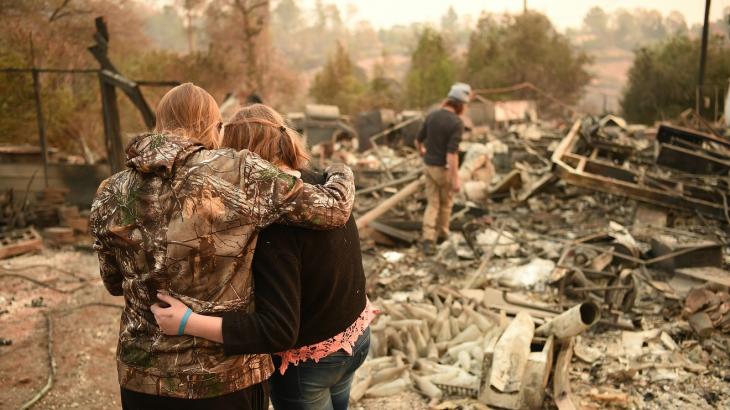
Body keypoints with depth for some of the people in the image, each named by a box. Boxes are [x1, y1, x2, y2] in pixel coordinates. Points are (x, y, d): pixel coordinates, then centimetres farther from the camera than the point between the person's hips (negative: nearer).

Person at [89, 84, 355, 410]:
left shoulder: (112, 196, -5)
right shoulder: (239, 173, -17)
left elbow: (115, 283, 9)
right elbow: (333, 209, -10)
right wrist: (341, 173, 11)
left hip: (142, 380, 3)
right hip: (227, 379, -3)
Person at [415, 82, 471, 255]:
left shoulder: (431, 116, -1)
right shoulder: (457, 123, -22)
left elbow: (418, 140, 9)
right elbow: (452, 152, -28)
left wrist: (422, 151, 32)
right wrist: (456, 178, -25)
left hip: (430, 166, 5)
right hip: (445, 168, -5)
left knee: (432, 204, 9)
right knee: (446, 202, 19)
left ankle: (428, 240, -4)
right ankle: (442, 233, 37)